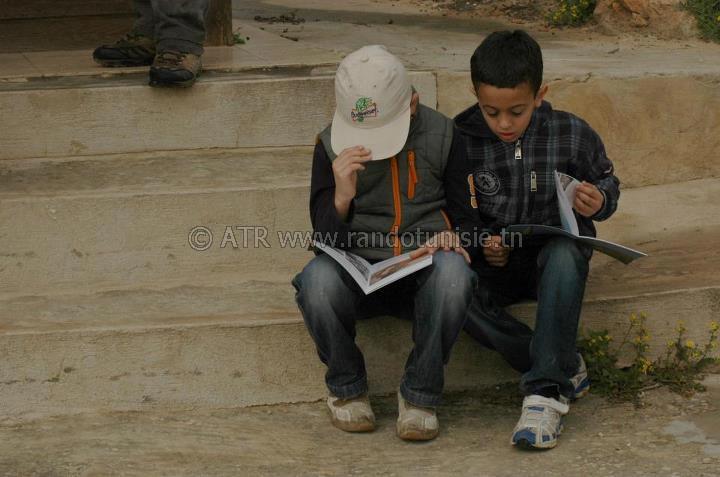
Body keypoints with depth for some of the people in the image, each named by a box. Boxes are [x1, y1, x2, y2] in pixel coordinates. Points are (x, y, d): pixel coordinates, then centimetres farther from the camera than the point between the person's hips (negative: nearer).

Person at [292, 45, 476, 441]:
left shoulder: (441, 137, 1)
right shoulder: (331, 145, 3)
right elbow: (326, 238, 1)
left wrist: (451, 237, -13)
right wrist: (341, 197, -20)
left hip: (424, 273, -1)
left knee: (452, 272, -37)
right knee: (317, 279, -34)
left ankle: (420, 394, -15)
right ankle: (347, 388, -5)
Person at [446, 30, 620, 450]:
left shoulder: (572, 135, -6)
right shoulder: (464, 141, -5)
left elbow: (608, 184, 6)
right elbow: (458, 211, 2)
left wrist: (599, 202, -18)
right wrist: (482, 244, -18)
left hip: (555, 251, -1)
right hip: (496, 264, 2)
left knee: (565, 256, -39)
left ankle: (547, 389, -34)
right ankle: (566, 368, -22)